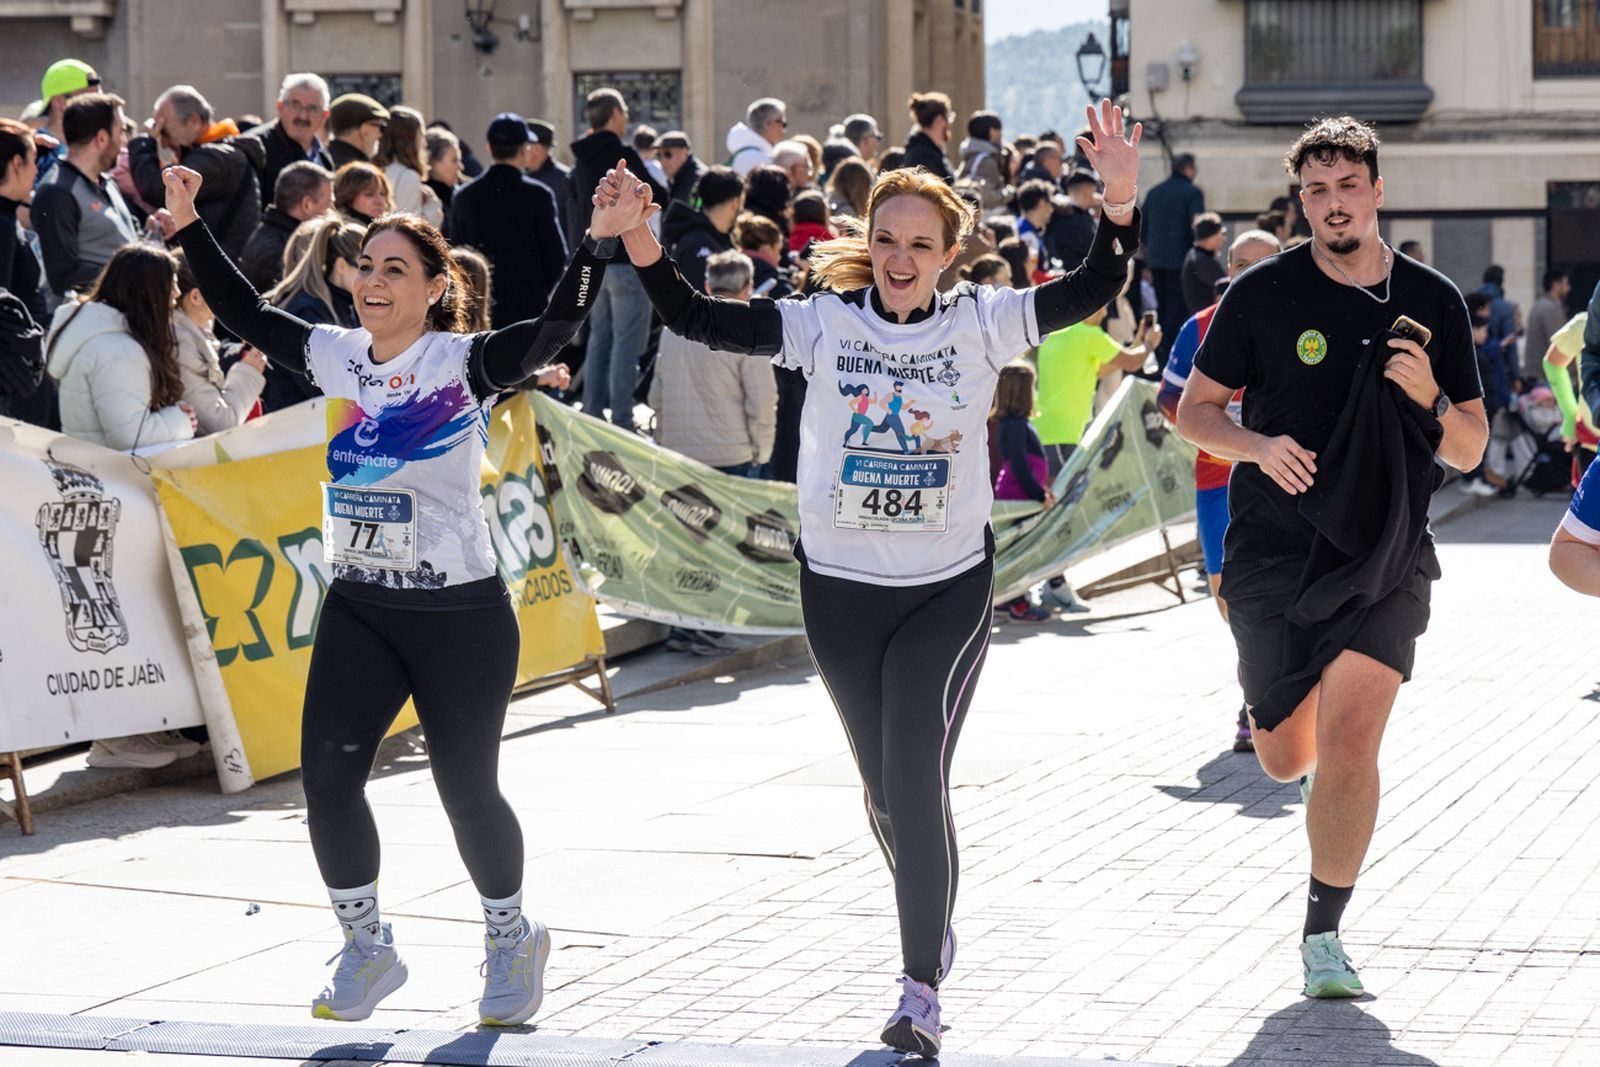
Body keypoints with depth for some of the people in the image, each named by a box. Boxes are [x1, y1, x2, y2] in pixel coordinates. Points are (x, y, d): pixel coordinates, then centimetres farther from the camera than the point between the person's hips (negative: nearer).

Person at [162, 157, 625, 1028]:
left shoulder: (466, 363, -11)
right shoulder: (335, 356, 4)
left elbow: (555, 328, -25)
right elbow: (242, 311, 13)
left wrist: (596, 244, -38)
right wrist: (190, 227, 8)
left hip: (459, 612, -5)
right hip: (358, 606, 5)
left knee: (466, 790, 3)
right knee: (326, 773, -5)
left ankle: (512, 939, 29)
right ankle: (367, 949, 14)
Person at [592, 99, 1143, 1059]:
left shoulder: (981, 323, -4)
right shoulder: (824, 323, -4)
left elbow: (1094, 290, -11)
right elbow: (697, 319, -10)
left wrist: (1120, 202, -27)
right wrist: (640, 238, -24)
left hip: (948, 587, -2)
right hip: (841, 586, 2)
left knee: (916, 778, -13)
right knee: (882, 784, 14)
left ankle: (923, 988, -6)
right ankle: (933, 922, 42)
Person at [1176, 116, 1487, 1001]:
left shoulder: (1433, 302, 2)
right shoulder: (1263, 294, -4)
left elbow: (1469, 452, 6)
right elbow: (1195, 410, 2)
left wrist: (1430, 401, -15)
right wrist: (1258, 446, -18)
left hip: (1387, 560, 0)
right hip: (1275, 554, 0)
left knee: (1348, 746, -13)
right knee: (1286, 760, 9)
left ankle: (1324, 934, 2)